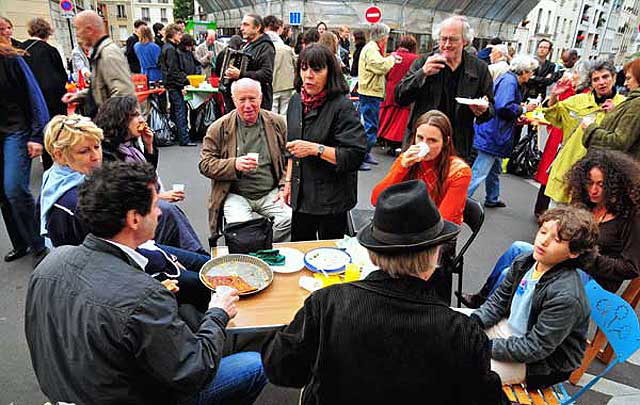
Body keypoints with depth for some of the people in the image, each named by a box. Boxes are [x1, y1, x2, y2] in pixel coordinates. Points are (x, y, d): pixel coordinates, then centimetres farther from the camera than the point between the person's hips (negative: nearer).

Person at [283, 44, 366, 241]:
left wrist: (315, 149, -24)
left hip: (331, 201, -6)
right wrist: (288, 181, 17)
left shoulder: (342, 107, -15)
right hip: (301, 196, 7)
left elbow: (356, 155, -22)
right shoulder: (296, 101, 7)